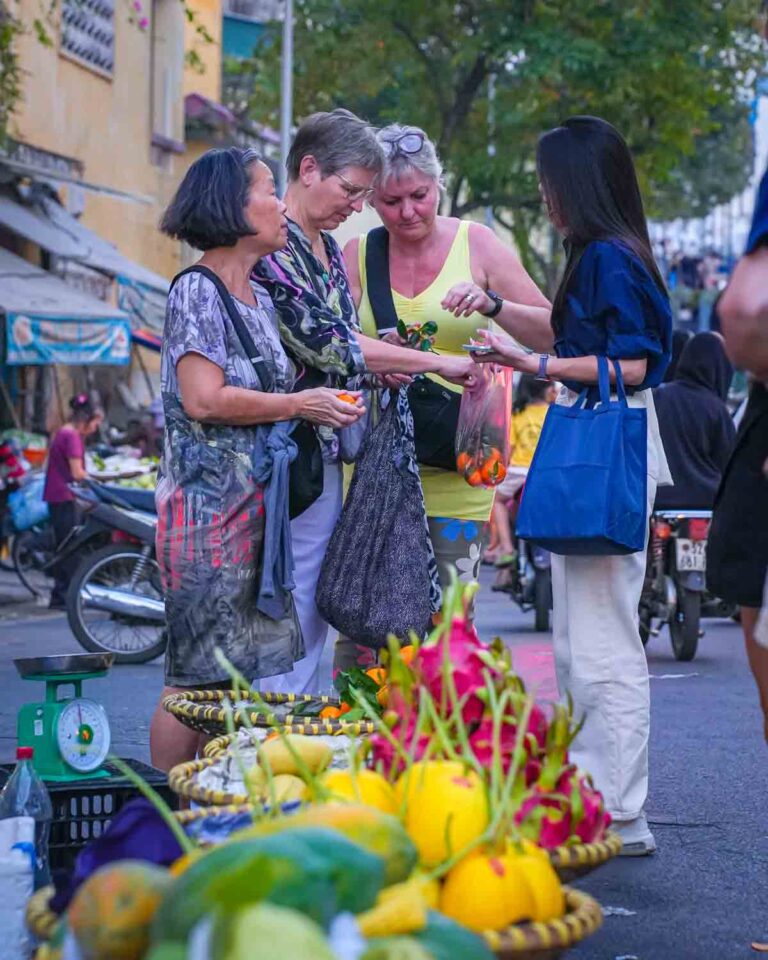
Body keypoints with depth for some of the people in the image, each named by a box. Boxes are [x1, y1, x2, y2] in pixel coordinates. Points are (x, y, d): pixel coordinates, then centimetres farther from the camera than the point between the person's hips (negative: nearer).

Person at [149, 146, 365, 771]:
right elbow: (204, 399, -19)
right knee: (196, 678, -5)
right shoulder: (197, 292, -9)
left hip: (258, 503, 9)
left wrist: (330, 401, 7)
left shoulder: (259, 299, 17)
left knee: (237, 673, 9)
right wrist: (300, 405, -11)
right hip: (208, 505, -9)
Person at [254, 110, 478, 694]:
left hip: (326, 450, 9)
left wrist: (375, 366, 3)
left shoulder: (326, 246, 15)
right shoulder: (273, 247, -14)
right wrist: (438, 363, -16)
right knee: (292, 618, -6)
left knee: (314, 621, 12)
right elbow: (324, 343, -20)